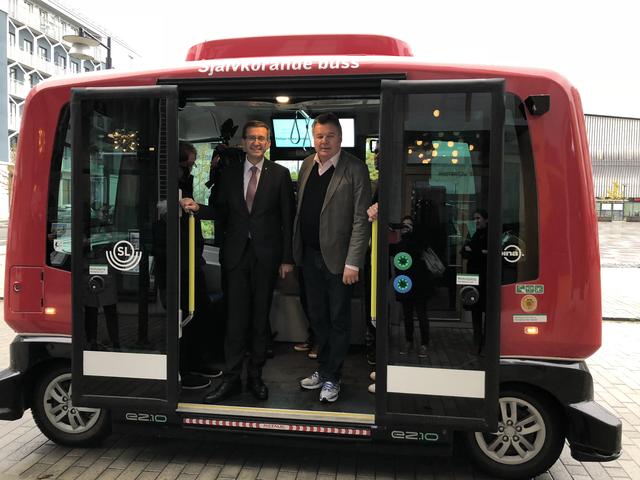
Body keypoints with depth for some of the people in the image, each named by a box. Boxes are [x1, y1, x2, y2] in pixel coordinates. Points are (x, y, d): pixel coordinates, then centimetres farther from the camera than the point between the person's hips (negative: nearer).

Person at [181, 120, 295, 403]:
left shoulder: (280, 175, 1)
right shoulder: (229, 174, 9)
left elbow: (288, 218, -1)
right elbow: (220, 213, 11)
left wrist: (287, 258, -5)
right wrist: (198, 208, -9)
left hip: (266, 255, -1)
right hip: (237, 253, 2)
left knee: (260, 316, 8)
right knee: (236, 317, 2)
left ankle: (255, 375, 21)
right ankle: (231, 378, 12)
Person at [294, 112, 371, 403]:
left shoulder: (355, 169, -12)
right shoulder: (307, 165, 7)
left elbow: (361, 219, -14)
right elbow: (300, 209, 10)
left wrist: (353, 263, -18)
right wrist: (296, 249, 7)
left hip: (337, 257, -6)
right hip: (309, 256, 6)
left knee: (338, 320, 9)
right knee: (317, 317, 18)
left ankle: (332, 378, 24)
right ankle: (323, 368, 36)